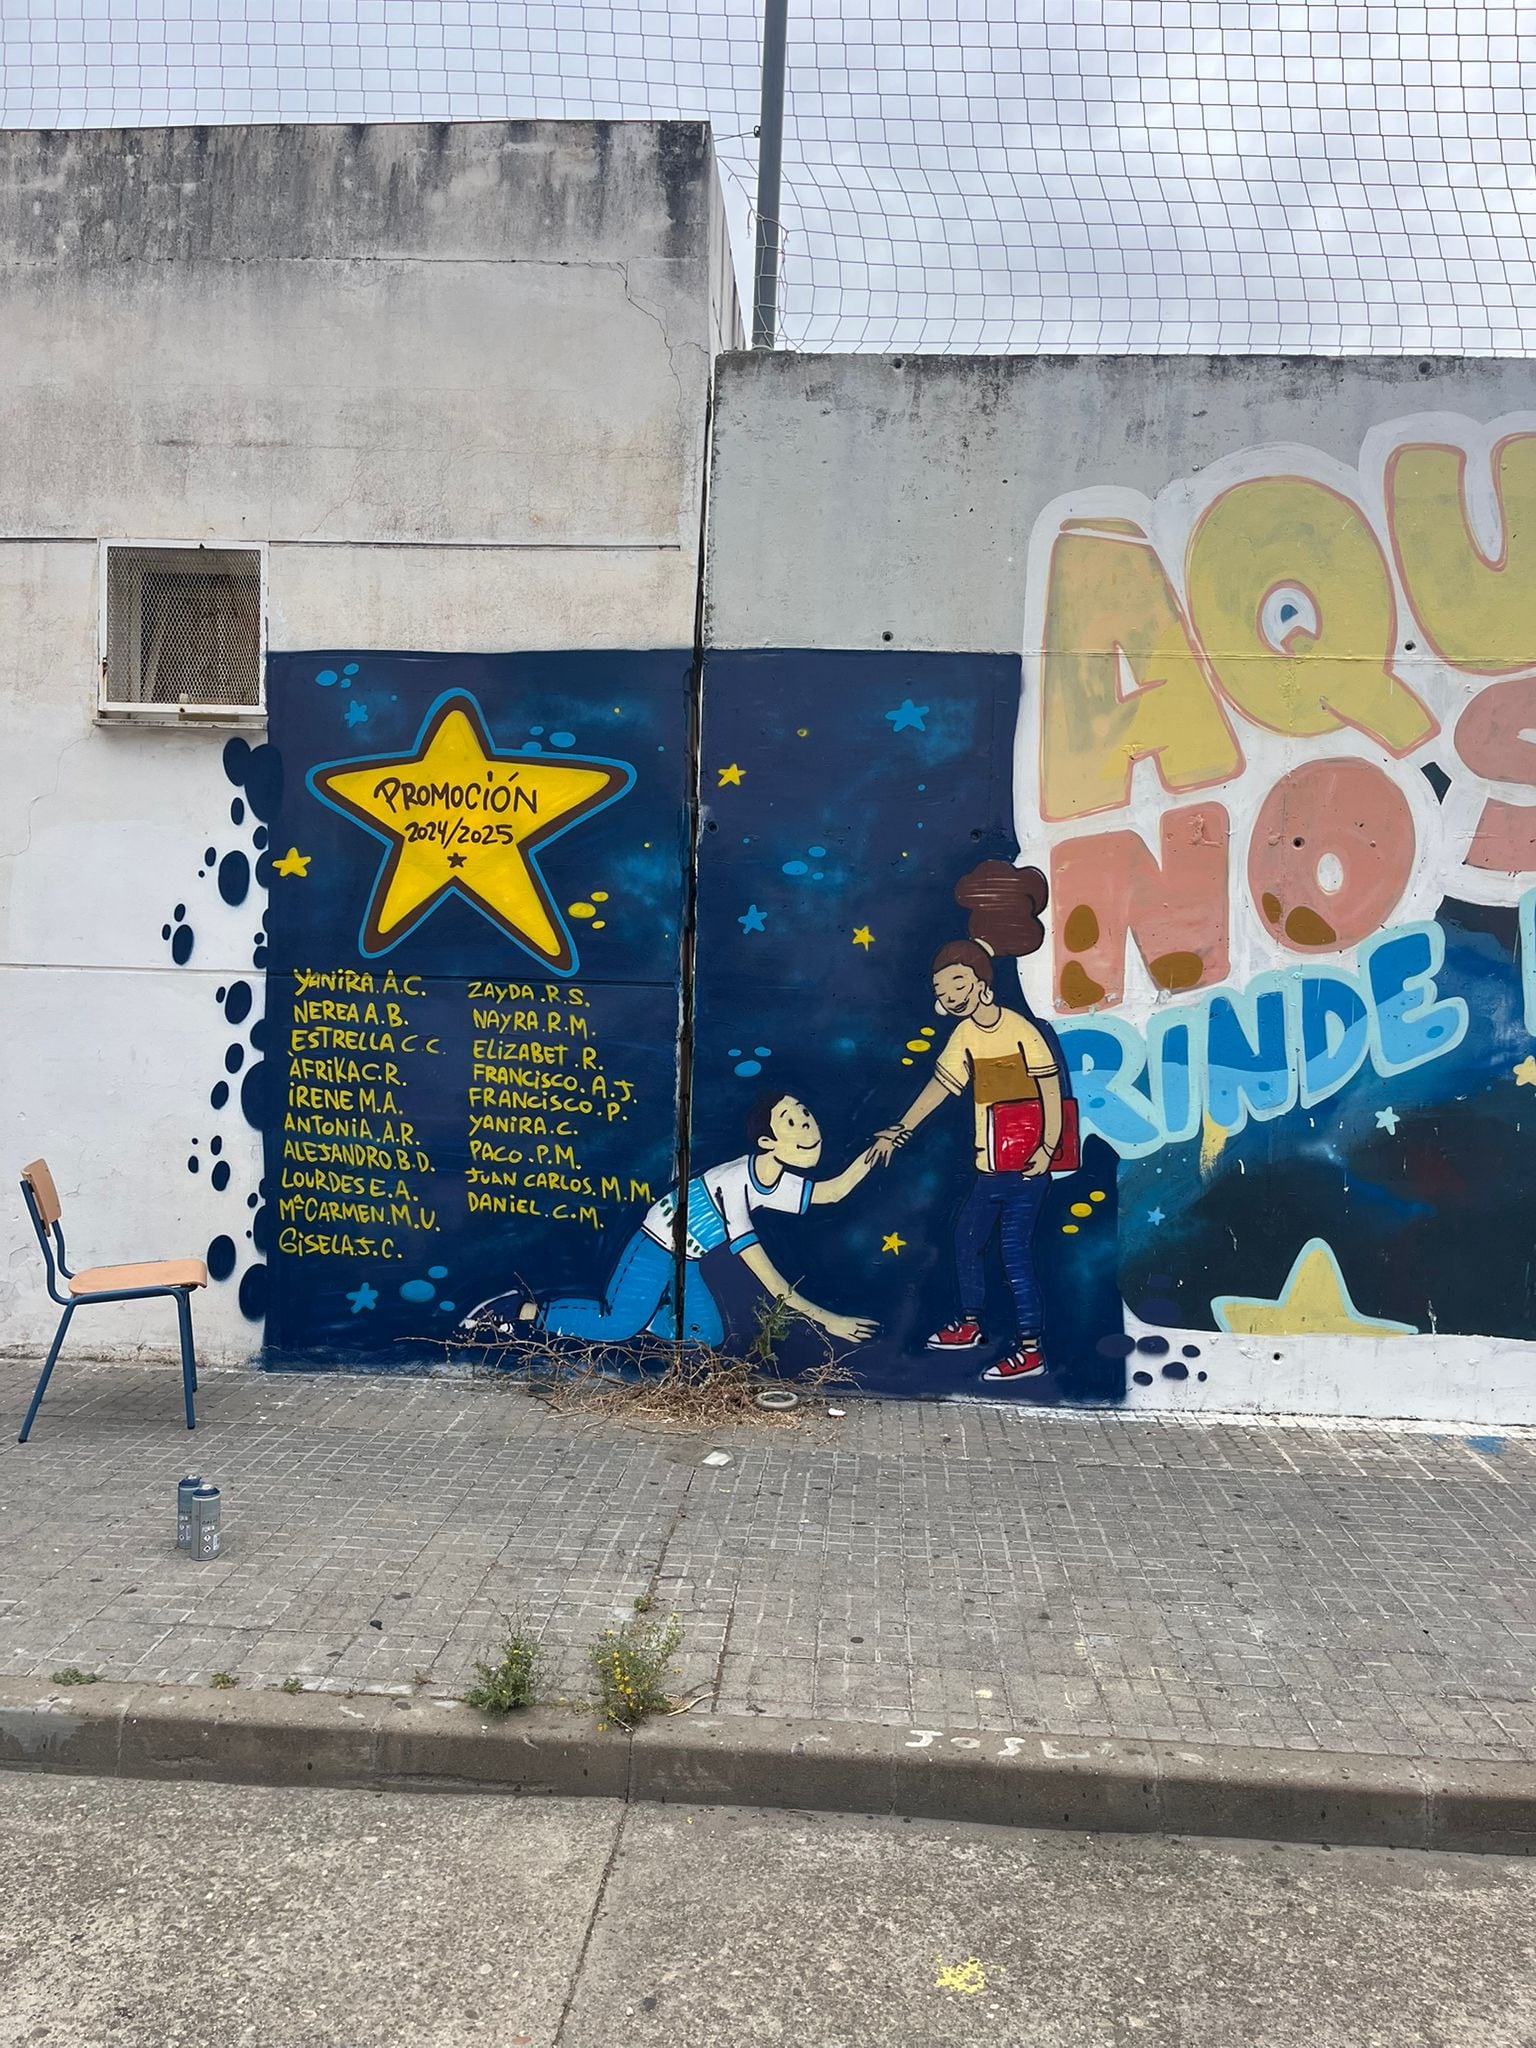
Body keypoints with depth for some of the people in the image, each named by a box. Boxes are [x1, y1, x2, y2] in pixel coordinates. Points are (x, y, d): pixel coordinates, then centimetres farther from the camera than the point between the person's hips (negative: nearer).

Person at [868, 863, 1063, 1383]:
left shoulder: (1021, 1030, -14)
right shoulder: (965, 1035, 6)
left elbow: (1050, 1089, -15)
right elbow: (941, 1084, 13)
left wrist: (1047, 1148, -20)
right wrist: (900, 1130, 12)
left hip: (1025, 1166, -8)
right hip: (989, 1166, 8)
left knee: (1015, 1251, -8)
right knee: (966, 1238, 19)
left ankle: (1031, 1350, 0)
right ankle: (969, 1325, 38)